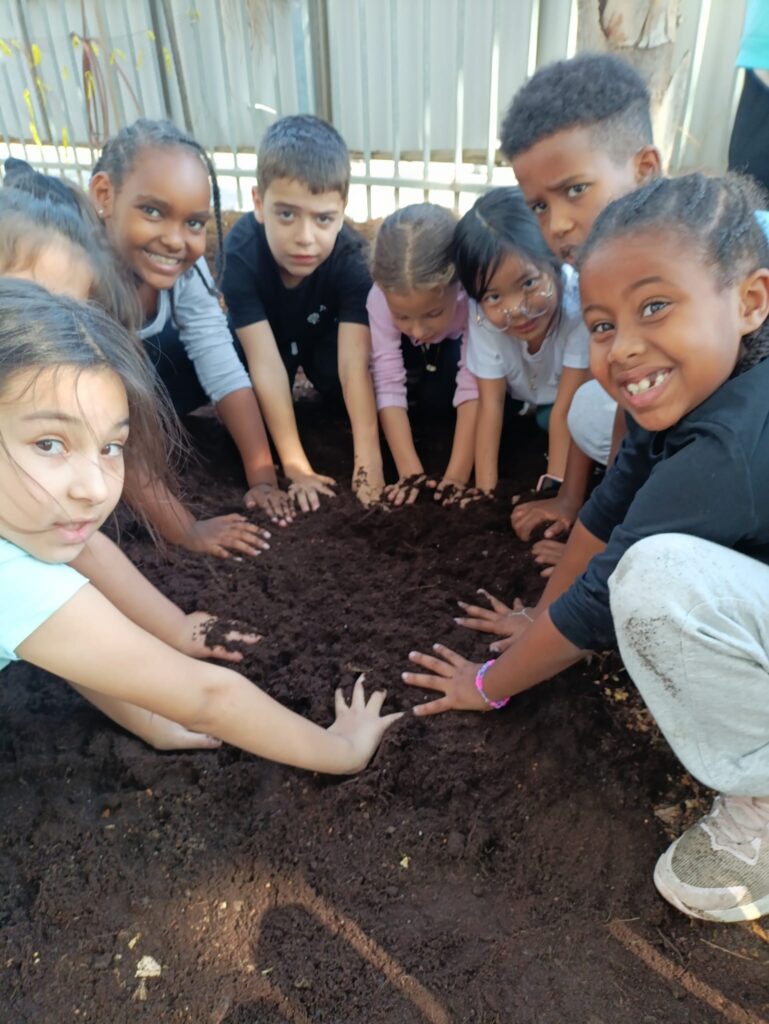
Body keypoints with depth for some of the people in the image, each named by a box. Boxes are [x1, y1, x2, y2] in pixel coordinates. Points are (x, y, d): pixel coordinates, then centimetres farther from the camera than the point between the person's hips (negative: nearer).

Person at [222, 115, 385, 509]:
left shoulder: (349, 257, -34)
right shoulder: (240, 252, -36)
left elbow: (354, 365, -40)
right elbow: (266, 364, -39)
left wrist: (367, 460, -49)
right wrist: (296, 466, -42)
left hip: (324, 335, 1)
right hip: (267, 335, 0)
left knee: (335, 376, -26)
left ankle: (313, 383, 7)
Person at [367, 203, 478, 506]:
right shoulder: (383, 298, -38)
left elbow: (473, 388, -40)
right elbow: (388, 385, -37)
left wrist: (457, 474, -44)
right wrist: (410, 470, -42)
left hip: (454, 347, -1)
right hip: (410, 355, 1)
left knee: (437, 401, -26)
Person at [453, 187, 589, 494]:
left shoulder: (578, 303, -39)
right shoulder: (484, 315, -30)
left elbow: (566, 411, -35)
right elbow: (491, 403, -28)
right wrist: (485, 489, -31)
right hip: (524, 400, 3)